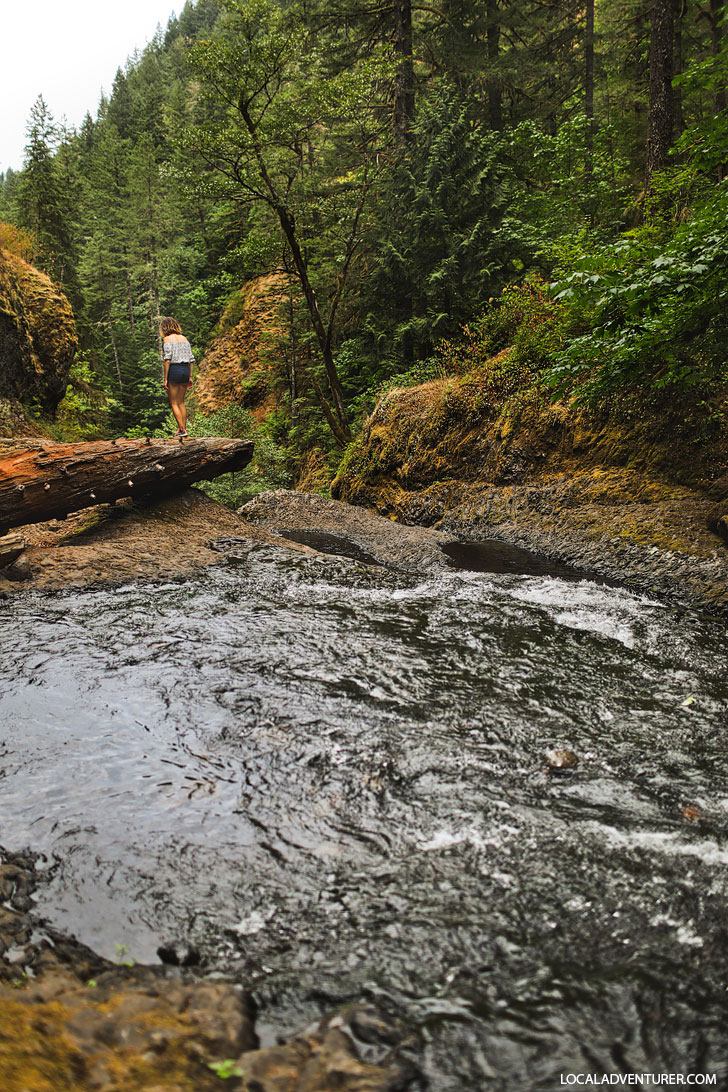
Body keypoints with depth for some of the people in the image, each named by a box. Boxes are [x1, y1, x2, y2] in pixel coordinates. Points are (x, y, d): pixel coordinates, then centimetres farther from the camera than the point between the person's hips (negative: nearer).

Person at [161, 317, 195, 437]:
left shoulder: (167, 339, -5)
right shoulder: (184, 339, 13)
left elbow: (167, 359, -14)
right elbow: (191, 360, 10)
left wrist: (165, 379, -12)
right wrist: (190, 377, 15)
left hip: (174, 370, -6)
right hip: (186, 370, 6)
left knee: (174, 403, 2)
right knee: (181, 402, 15)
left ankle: (182, 429, -4)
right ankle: (183, 428, 14)